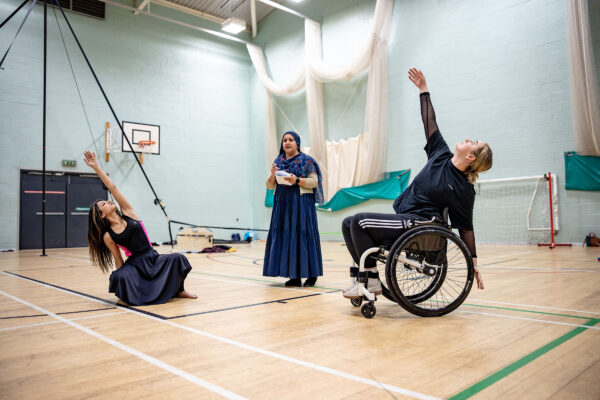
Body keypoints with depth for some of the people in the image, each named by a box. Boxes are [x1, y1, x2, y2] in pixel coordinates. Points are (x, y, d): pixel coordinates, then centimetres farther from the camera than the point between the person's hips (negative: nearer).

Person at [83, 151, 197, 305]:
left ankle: (179, 290, 1)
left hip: (153, 259, 2)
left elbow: (112, 188, -2)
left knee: (178, 258, -25)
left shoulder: (128, 213, 4)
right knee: (120, 277, -35)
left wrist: (96, 167, -8)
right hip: (135, 264, -2)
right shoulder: (107, 236, 2)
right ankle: (129, 293, 2)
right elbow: (119, 261, 3)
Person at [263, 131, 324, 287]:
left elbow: (314, 181, -4)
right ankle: (294, 275, 7)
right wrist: (273, 175, -6)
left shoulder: (306, 161, 1)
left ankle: (311, 274, 3)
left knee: (303, 236, -6)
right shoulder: (278, 161, 14)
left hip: (301, 203, -5)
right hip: (282, 204, 5)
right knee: (285, 237, 1)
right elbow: (270, 186, 14)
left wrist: (297, 180, -18)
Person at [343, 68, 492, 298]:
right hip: (402, 219, 8)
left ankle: (371, 279, -15)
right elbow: (430, 123, 13)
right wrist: (423, 89, 14)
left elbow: (466, 229, -4)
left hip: (417, 224, -8)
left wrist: (474, 266, -3)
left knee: (359, 221, -24)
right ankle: (363, 275, 1)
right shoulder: (441, 155, 6)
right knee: (348, 224, 1)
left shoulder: (464, 189, -9)